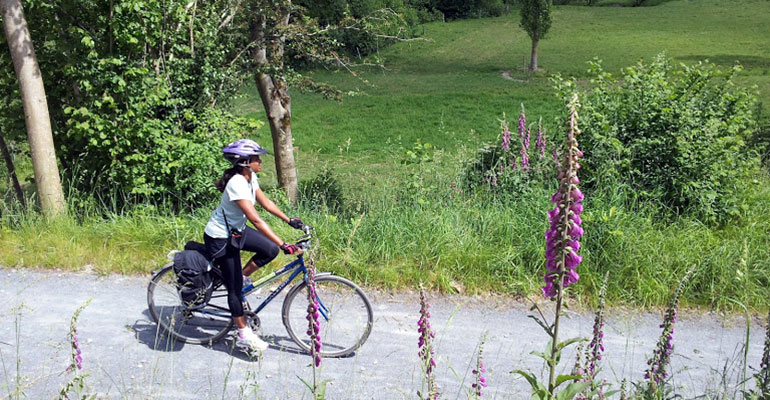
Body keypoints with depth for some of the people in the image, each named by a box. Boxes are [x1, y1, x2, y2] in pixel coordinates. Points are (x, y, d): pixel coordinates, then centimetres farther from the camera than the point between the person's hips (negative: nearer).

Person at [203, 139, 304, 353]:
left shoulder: (250, 177, -5)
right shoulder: (237, 184, -32)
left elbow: (265, 201, 8)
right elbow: (256, 220, -37)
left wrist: (289, 220, 2)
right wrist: (283, 244, -39)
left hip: (236, 230, 9)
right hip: (220, 238, -9)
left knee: (270, 250, 0)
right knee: (234, 287, 0)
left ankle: (239, 278, 17)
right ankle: (243, 336, 12)